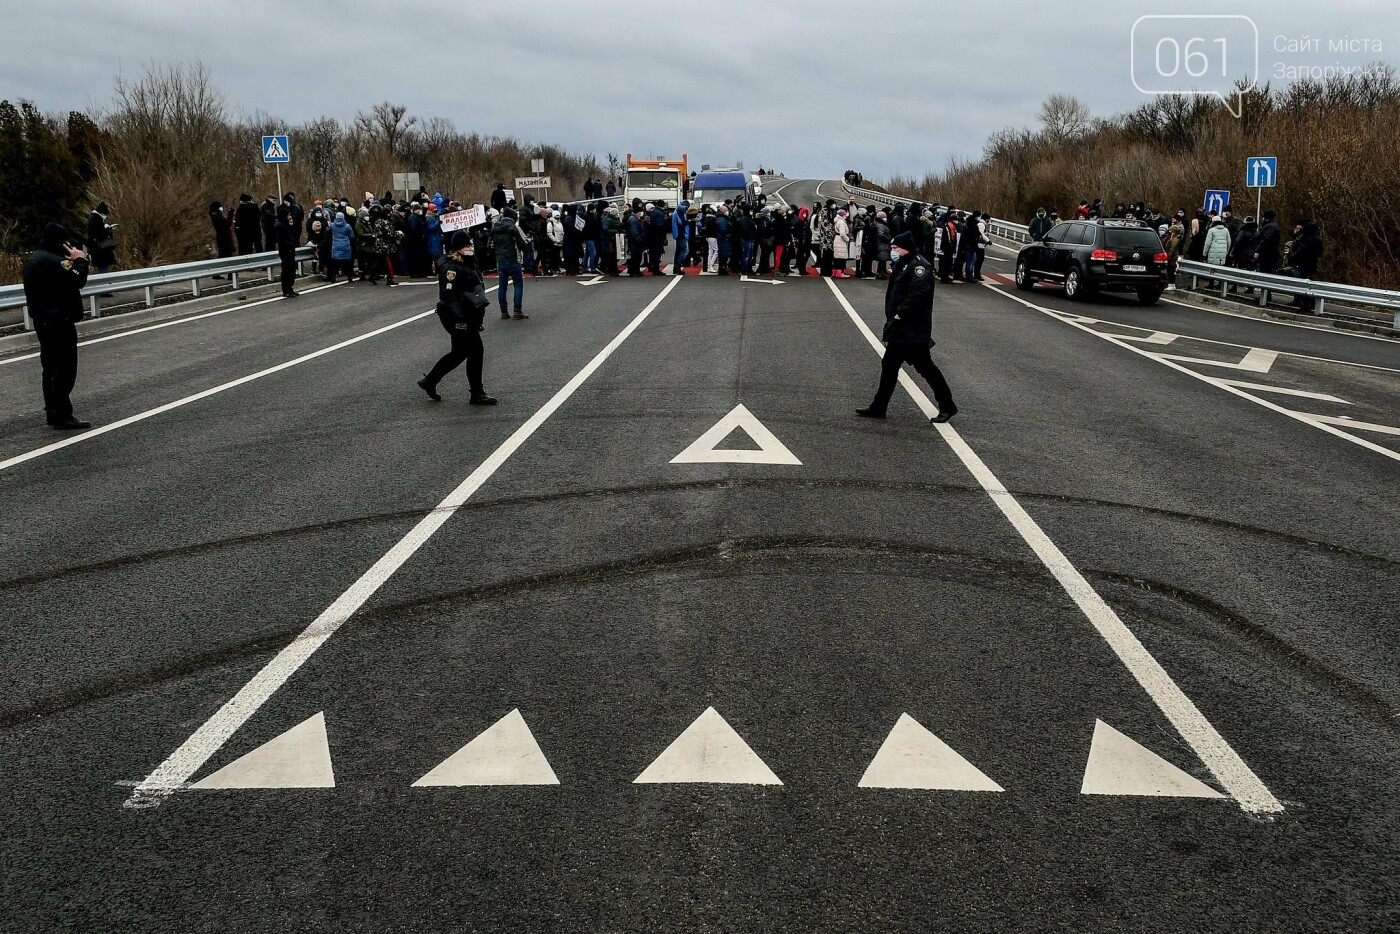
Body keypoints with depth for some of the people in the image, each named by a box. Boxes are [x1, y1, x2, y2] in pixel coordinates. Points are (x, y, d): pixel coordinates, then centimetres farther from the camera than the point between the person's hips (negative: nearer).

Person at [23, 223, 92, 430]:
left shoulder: (36, 259, 16)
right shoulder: (53, 260, -18)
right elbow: (77, 280, -25)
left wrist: (72, 261, 3)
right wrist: (79, 259, -10)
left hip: (44, 320, 11)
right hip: (59, 321, -11)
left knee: (51, 368, 15)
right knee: (65, 369, -9)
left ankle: (53, 412, 22)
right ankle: (62, 416, -9)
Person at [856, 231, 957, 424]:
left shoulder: (919, 265, -15)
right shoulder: (902, 265, 15)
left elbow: (919, 292, -29)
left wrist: (900, 314, -24)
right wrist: (892, 319, 11)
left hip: (914, 331, -10)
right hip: (900, 330, 10)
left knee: (925, 366, -4)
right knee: (889, 366, 13)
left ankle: (947, 406, 7)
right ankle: (878, 407, 20)